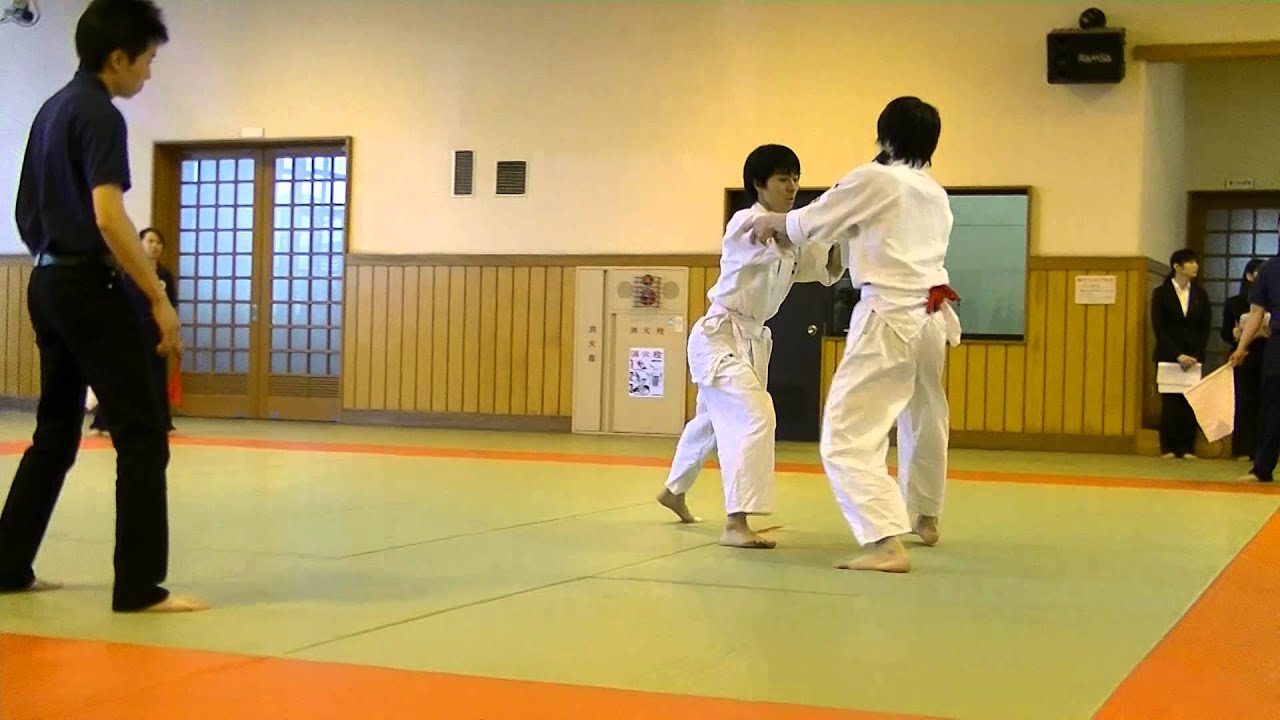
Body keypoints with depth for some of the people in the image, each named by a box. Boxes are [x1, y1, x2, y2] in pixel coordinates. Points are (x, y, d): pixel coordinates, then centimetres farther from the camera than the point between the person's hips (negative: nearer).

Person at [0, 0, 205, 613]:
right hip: (88, 288, -10)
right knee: (142, 437, -8)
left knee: (55, 433, 17)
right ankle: (140, 587, -10)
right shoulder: (101, 116, -14)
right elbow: (109, 218, -24)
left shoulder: (52, 111, 15)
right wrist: (159, 299, -21)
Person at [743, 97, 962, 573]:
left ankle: (887, 543, -24)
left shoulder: (874, 179, -6)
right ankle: (924, 518, 47)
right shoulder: (937, 195, 16)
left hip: (891, 318, -8)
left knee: (848, 436, -10)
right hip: (933, 316, 8)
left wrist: (771, 223, 20)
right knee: (923, 421, 27)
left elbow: (810, 224, 0)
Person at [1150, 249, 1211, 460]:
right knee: (1170, 401, -3)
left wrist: (1196, 355, -7)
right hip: (1168, 355, -2)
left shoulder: (1200, 294, 8)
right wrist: (1178, 355, -13)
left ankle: (1187, 447, 2)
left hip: (1193, 356, 2)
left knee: (1190, 401, -3)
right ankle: (1168, 447, 3)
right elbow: (1159, 328, -5)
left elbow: (1205, 327, 5)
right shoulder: (1161, 293, 0)